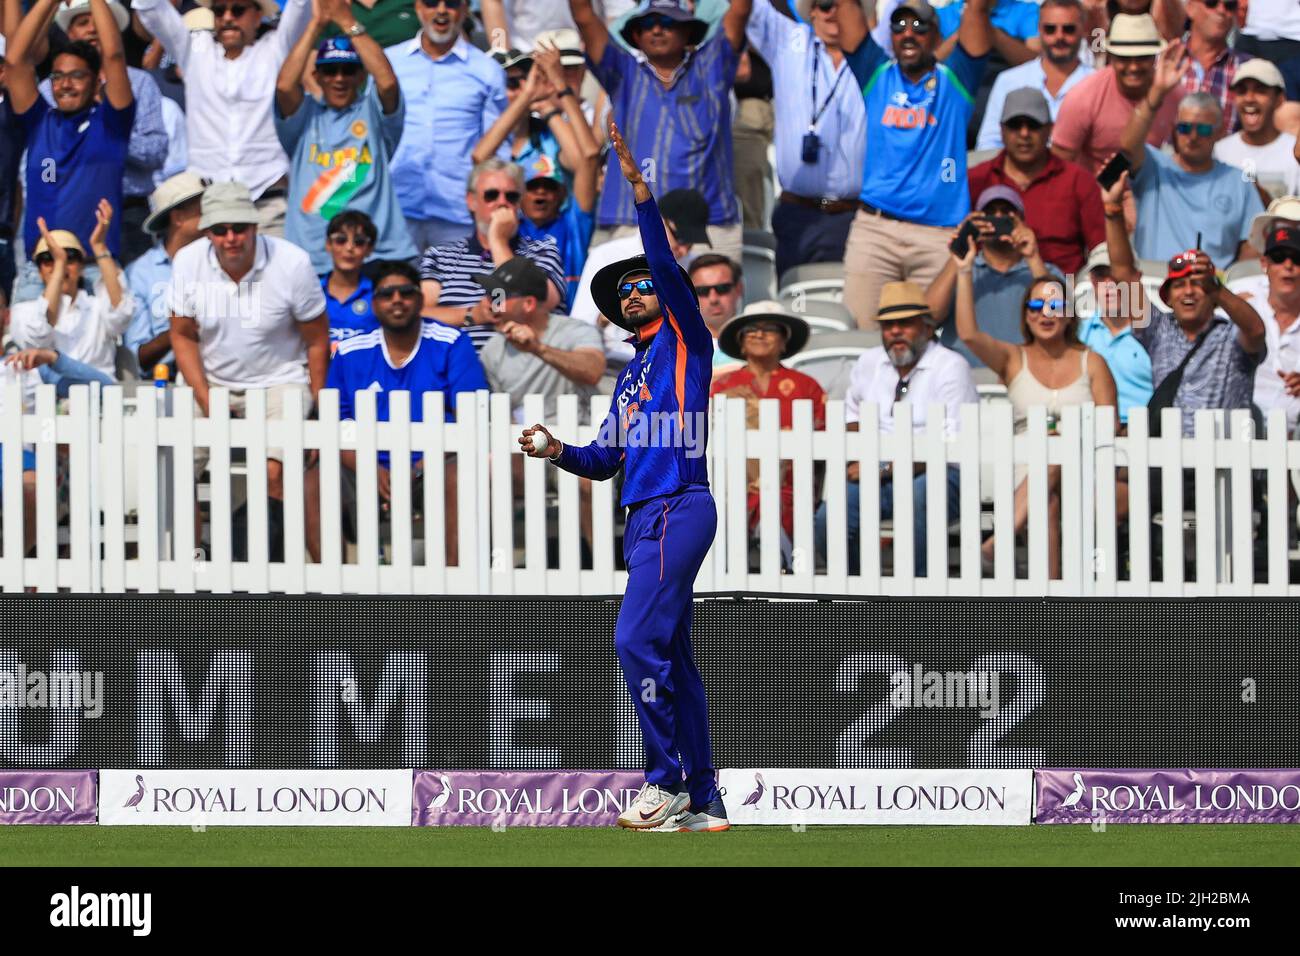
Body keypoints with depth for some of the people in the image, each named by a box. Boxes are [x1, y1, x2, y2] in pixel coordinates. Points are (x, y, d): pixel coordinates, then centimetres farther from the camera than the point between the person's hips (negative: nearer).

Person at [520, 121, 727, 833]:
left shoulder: (685, 340, 3)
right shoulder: (631, 378, 25)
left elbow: (666, 265, -12)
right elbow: (604, 461, 25)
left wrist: (638, 187, -19)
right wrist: (559, 452, 5)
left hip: (679, 507, -9)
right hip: (643, 518, 9)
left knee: (637, 640, -18)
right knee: (670, 658, 7)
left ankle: (667, 783, -16)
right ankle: (704, 803, 8)